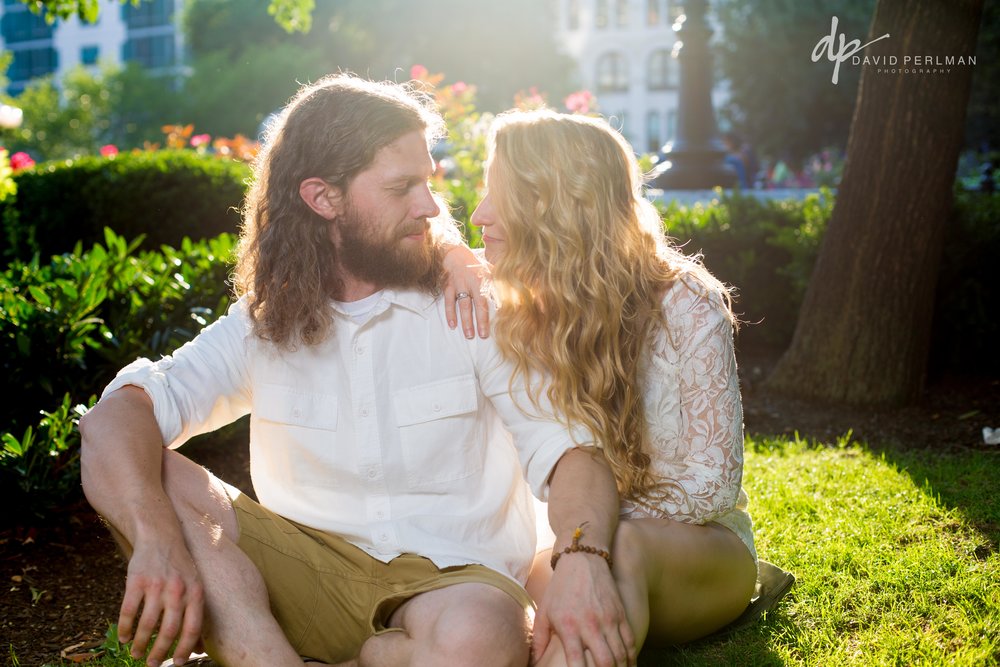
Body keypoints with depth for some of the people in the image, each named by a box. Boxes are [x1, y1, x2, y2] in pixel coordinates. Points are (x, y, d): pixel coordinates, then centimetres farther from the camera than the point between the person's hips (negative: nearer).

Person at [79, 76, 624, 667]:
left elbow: (568, 447, -9)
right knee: (138, 467, -16)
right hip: (314, 570, 3)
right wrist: (156, 540, -32)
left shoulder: (470, 307, -1)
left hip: (454, 576, -2)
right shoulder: (263, 325, 3)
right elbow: (115, 416, -11)